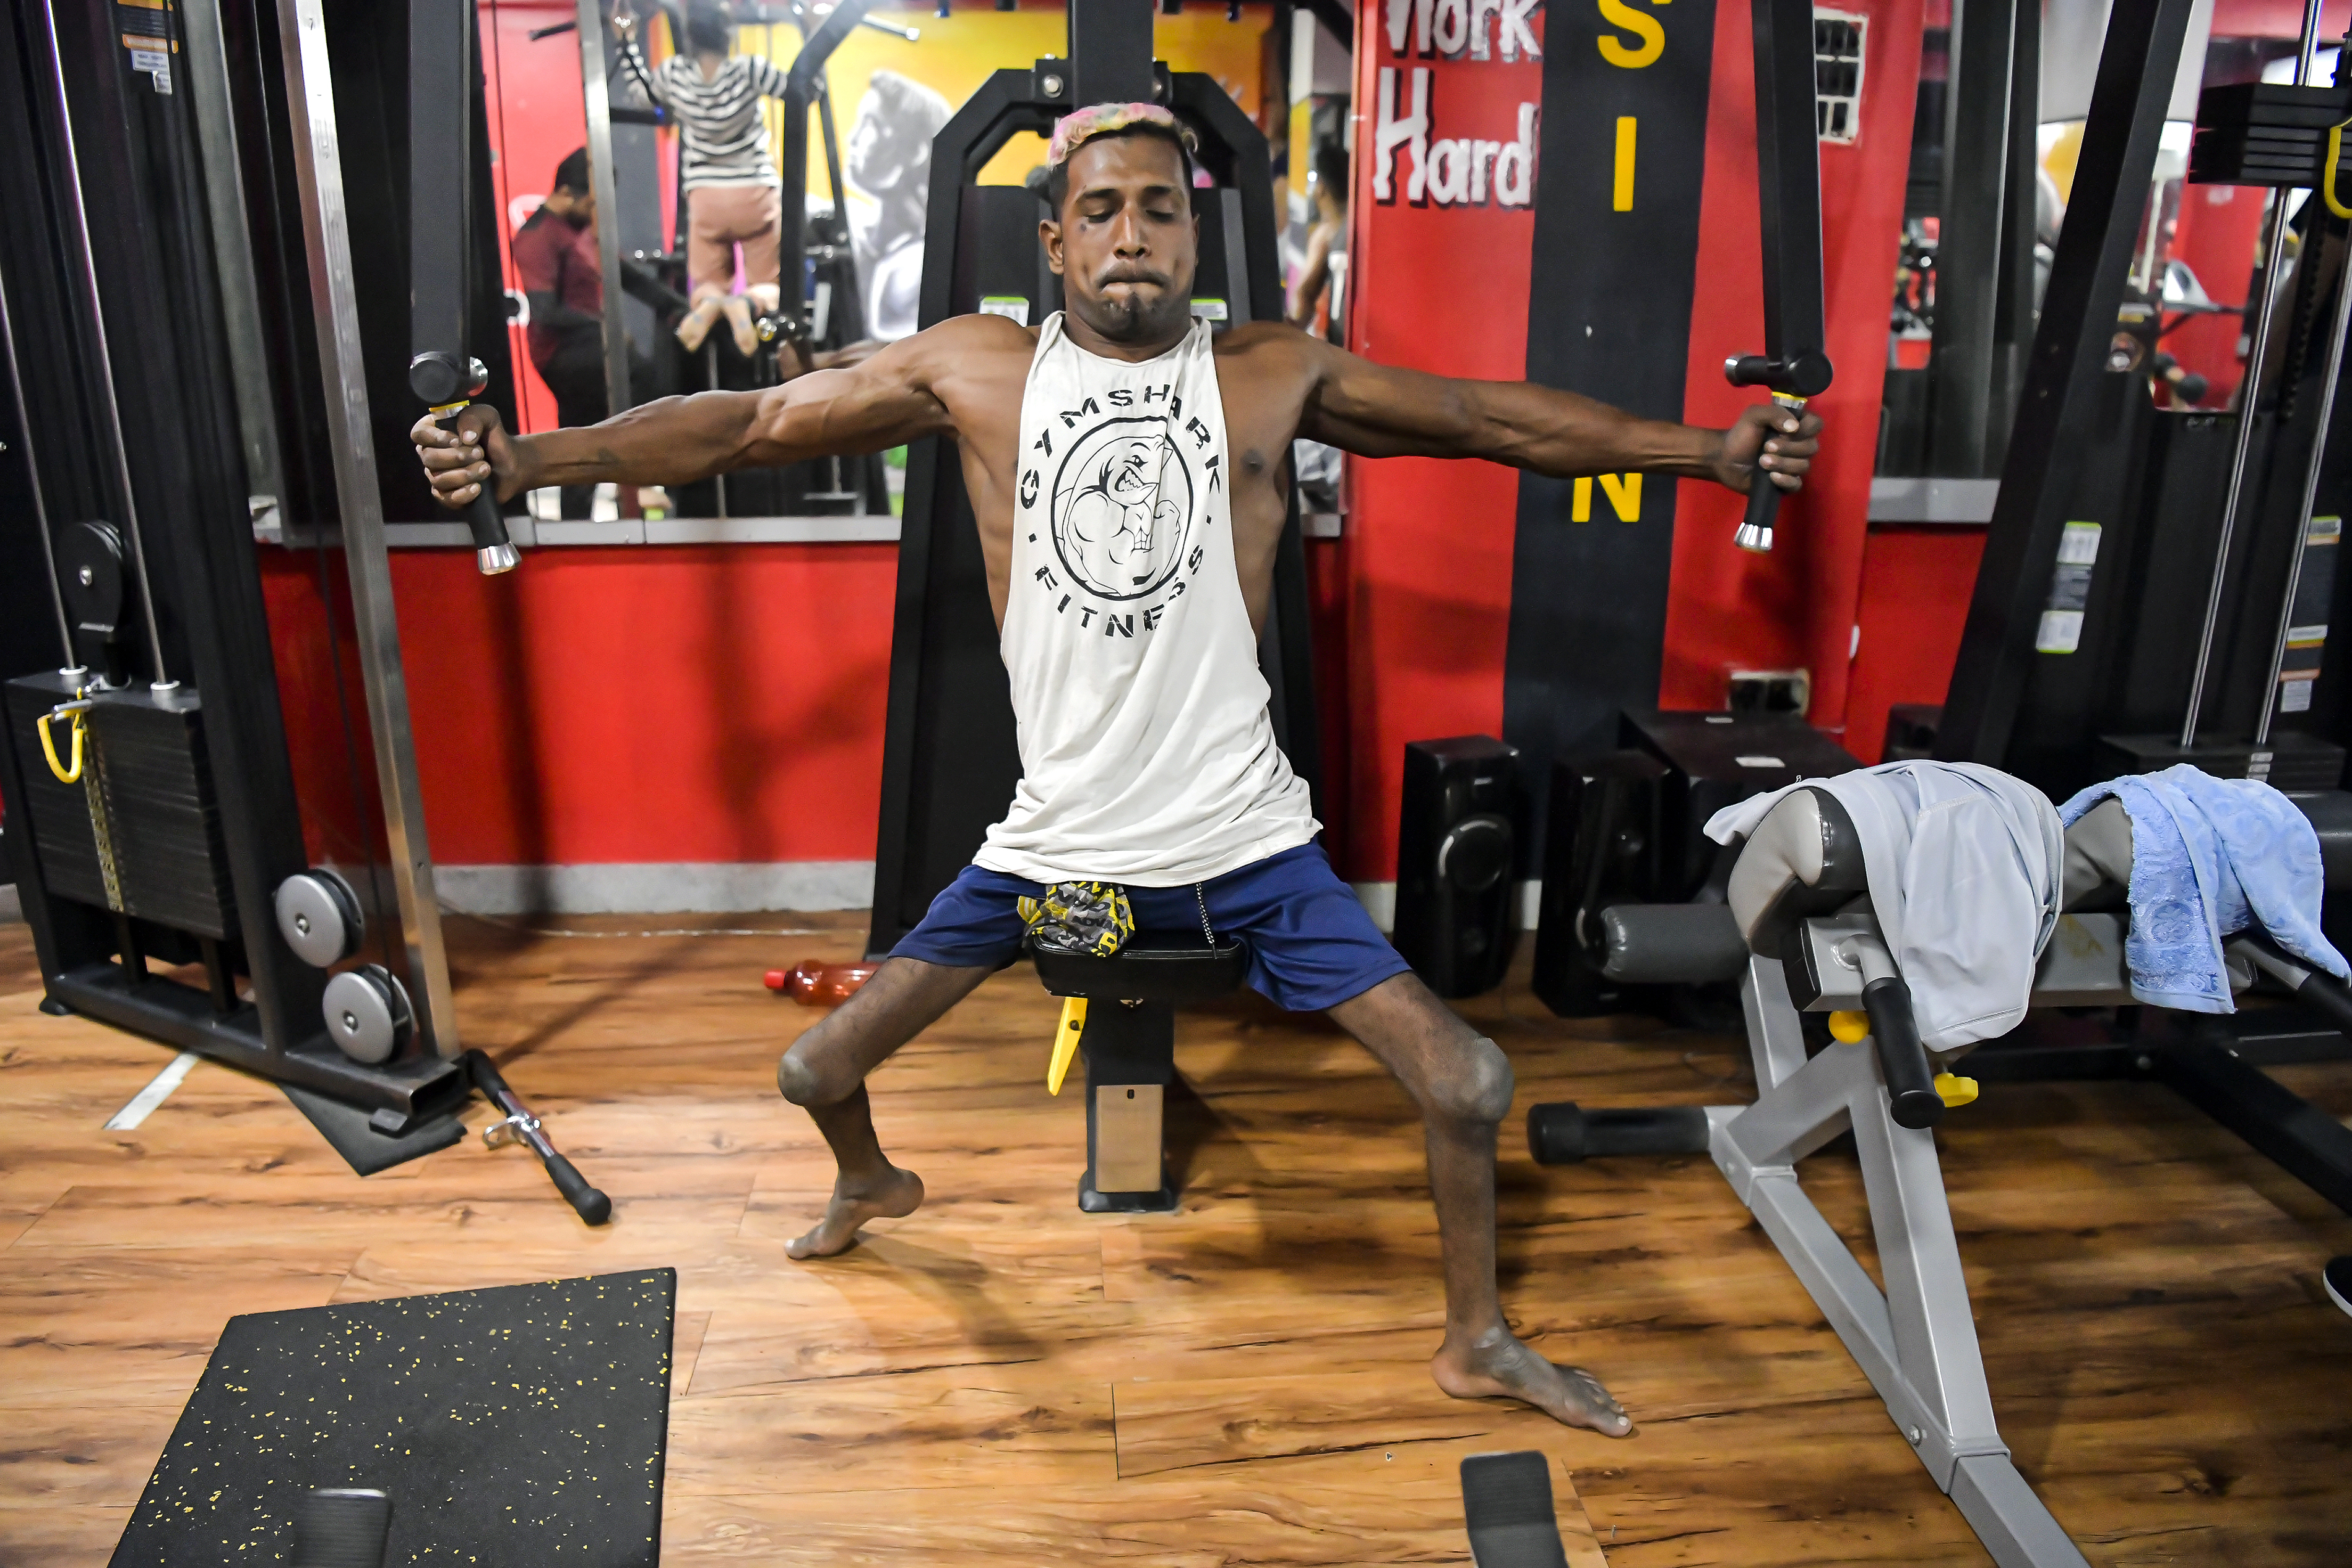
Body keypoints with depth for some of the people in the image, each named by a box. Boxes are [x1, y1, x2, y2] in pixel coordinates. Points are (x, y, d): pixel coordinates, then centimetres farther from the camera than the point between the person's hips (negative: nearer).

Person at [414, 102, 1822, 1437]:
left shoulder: (1272, 374, -2)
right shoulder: (976, 369, -2)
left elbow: (1494, 418, 2)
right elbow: (747, 424, 1)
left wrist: (1709, 449, 0)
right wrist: (529, 458, -3)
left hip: (1244, 836, 0)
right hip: (1053, 840, 1)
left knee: (1467, 1081, -3)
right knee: (820, 1069, 10)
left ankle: (1478, 1342, 27)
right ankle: (873, 1183, 49)